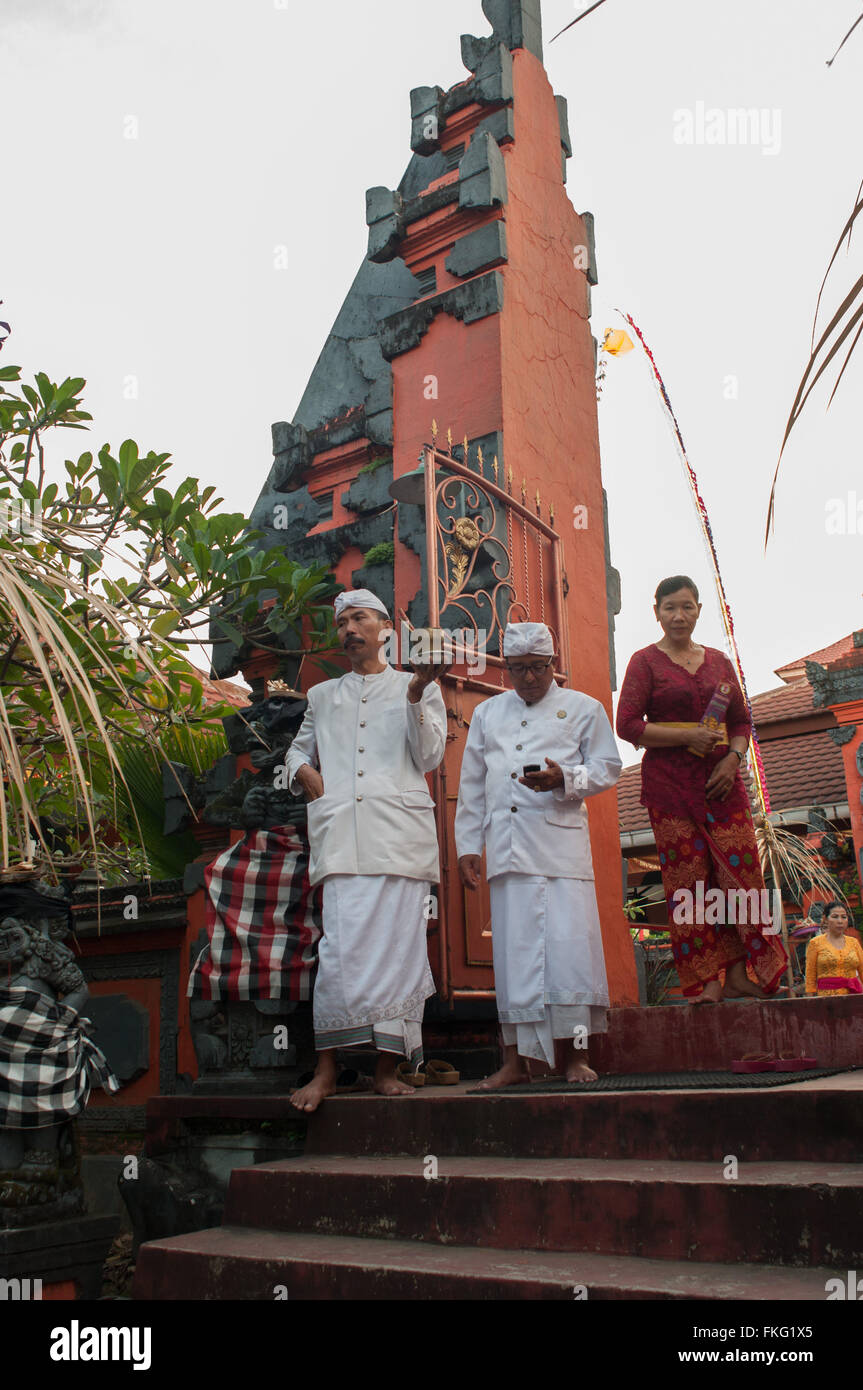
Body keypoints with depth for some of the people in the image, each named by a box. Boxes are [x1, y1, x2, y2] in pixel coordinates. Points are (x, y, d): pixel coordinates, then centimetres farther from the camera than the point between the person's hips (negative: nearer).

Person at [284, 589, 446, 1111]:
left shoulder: (417, 687, 16)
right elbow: (298, 749, 33)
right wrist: (308, 774, 10)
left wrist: (416, 697, -6)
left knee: (397, 946, -5)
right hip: (342, 834, 1)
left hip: (401, 832, -1)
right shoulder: (323, 696, 24)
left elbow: (430, 758, 6)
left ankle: (387, 1068, 2)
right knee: (341, 946, -10)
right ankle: (327, 1069, -4)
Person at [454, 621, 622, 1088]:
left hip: (560, 844, -2)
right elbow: (472, 786, 19)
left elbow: (607, 767, 7)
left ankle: (575, 1054, 5)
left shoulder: (583, 709, 11)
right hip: (506, 849, 3)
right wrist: (467, 846, 13)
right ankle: (515, 1059, 7)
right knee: (513, 949, 1)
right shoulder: (487, 713, 20)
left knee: (570, 944, -7)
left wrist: (564, 779, -12)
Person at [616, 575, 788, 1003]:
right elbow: (627, 725, -5)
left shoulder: (718, 661, 16)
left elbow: (741, 721, 17)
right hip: (670, 783, -4)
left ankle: (738, 974, 4)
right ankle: (706, 983, 0)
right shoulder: (645, 662, 3)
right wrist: (688, 735, -13)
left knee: (739, 871, -3)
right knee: (687, 879, -5)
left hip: (720, 780, 4)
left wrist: (732, 759, -3)